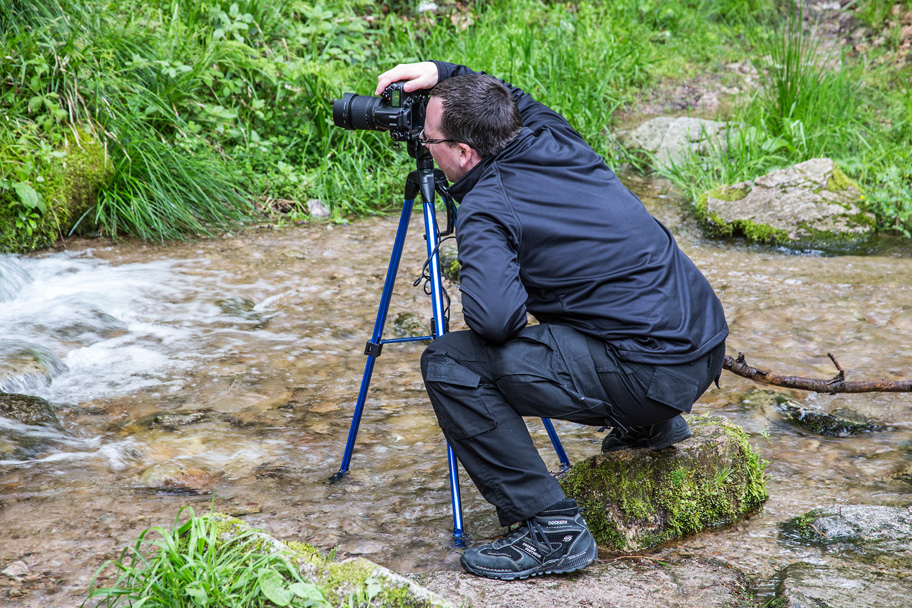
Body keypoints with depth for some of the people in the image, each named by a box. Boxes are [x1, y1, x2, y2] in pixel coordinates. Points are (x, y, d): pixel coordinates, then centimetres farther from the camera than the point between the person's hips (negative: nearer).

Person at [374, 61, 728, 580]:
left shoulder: (486, 210, -13)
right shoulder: (557, 139, 9)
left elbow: (494, 317, -28)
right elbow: (515, 102, 33)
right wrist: (443, 74, 20)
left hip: (651, 371, -9)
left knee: (449, 363, -10)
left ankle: (552, 528, -9)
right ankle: (649, 424, 32)